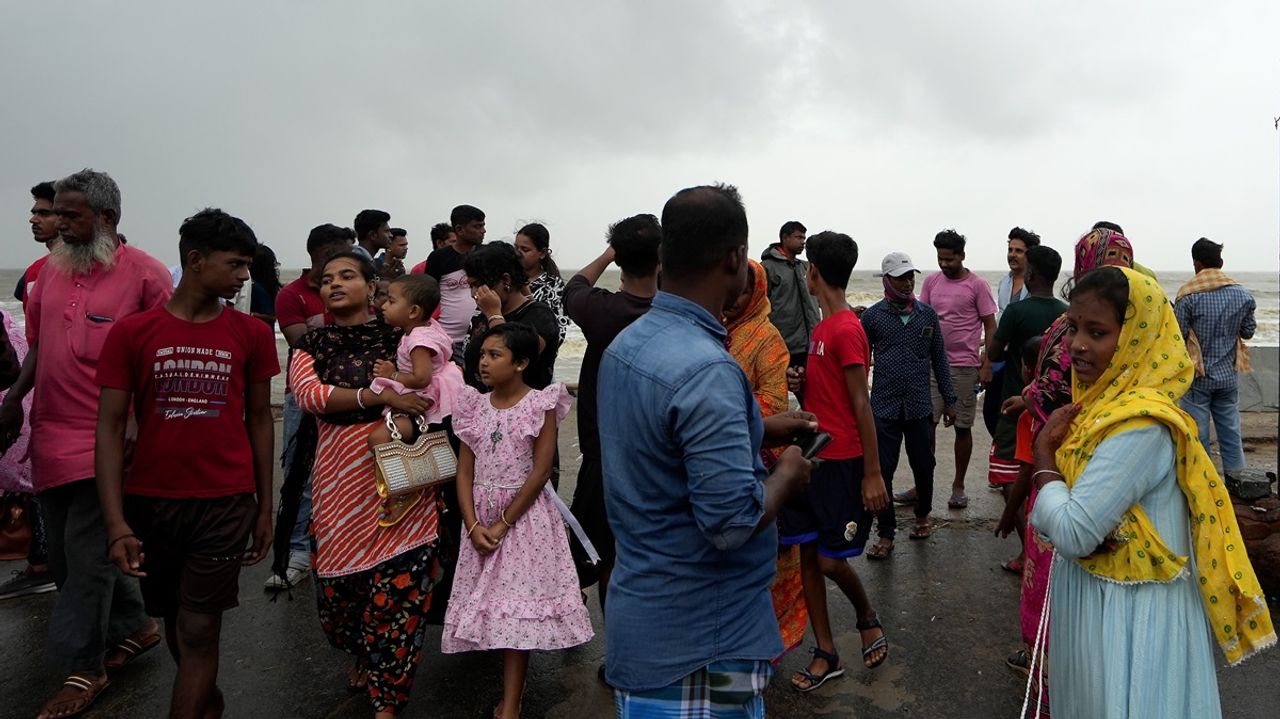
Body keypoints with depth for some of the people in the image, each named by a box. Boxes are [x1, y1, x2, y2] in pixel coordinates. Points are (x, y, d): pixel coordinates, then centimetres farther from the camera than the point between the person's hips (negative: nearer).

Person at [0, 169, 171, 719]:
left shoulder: (144, 273, -10)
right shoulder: (52, 268, 10)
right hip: (51, 434, 7)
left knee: (87, 553, -2)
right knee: (67, 549, 15)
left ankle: (82, 669, 13)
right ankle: (134, 626, 33)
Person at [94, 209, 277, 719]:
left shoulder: (252, 334, -1)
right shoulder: (131, 332, -3)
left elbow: (259, 419, 5)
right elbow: (110, 426, -4)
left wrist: (265, 506, 5)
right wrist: (116, 523, -11)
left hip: (226, 503, -1)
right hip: (151, 503, 1)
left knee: (197, 630, 0)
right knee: (174, 621, 17)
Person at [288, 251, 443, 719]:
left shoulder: (399, 337, 8)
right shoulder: (311, 345, 10)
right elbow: (308, 394, -10)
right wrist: (379, 395, -21)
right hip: (340, 479, 2)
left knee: (399, 586, -4)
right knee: (338, 582, 9)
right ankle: (363, 656, 42)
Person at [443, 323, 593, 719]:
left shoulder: (540, 405, -9)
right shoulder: (475, 406, 5)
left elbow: (540, 472, -13)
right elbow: (464, 471, 3)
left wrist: (503, 523, -14)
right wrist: (472, 525, -9)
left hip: (524, 515, -5)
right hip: (481, 516, 5)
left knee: (517, 601, -3)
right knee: (488, 596, 8)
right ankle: (513, 683, 25)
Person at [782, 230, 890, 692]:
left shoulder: (846, 330, -16)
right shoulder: (822, 328, 11)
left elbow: (861, 404, -17)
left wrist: (873, 473, -15)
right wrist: (803, 380, 5)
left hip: (842, 463, -9)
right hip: (813, 458, 9)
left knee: (831, 559, -1)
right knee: (808, 554, 9)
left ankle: (867, 617, 30)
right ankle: (826, 655, 21)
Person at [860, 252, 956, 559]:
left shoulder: (927, 314, 5)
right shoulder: (871, 316, -2)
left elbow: (939, 358, 11)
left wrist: (949, 400, 10)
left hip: (919, 406, 2)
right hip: (884, 406, -2)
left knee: (923, 465, 14)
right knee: (882, 470, 2)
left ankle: (922, 516, 39)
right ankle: (886, 534, 14)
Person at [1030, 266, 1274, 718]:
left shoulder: (1141, 424, -26)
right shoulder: (1100, 404, 2)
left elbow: (1071, 533, -27)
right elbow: (1047, 515, 3)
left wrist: (1044, 451, -14)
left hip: (1127, 616, -8)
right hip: (1089, 597, 8)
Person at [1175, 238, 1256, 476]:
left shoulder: (1188, 295, -15)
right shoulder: (1242, 294, -1)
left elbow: (1177, 335, -14)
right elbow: (1248, 331, 8)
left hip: (1198, 376, -4)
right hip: (1229, 375, 4)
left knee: (1197, 432, 4)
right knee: (1230, 429, 13)